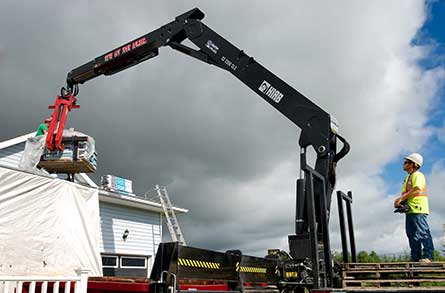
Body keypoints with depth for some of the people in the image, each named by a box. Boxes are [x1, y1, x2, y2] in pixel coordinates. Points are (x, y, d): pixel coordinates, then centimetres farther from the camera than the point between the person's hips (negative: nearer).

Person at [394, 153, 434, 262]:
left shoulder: (418, 175, -6)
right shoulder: (408, 177, 24)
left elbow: (416, 190, -19)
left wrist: (401, 198, -18)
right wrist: (399, 202, 5)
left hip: (418, 209, -10)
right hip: (410, 210, 10)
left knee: (423, 233, -8)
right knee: (412, 234, 8)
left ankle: (428, 256, -5)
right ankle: (415, 258, 12)